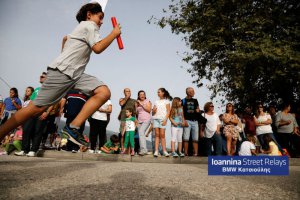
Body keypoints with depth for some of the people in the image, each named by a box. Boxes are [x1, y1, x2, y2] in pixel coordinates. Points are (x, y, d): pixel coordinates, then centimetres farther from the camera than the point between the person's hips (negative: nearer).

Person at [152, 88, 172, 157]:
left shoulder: (166, 101, 7)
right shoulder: (156, 101, 19)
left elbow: (168, 111, -1)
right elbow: (153, 112, 19)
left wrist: (165, 119, -12)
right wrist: (153, 111, -5)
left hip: (163, 119, -3)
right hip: (156, 118, 4)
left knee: (162, 135, -7)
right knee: (157, 134, -1)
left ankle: (164, 151, -2)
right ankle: (156, 151, -3)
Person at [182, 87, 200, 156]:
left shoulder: (195, 100, 18)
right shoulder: (183, 101, 4)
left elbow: (198, 109, 22)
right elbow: (181, 112, 0)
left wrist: (198, 110, -3)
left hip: (195, 121, 4)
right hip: (187, 121, -4)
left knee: (195, 139, 3)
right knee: (186, 138, -6)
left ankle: (196, 153, 7)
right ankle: (186, 153, -1)